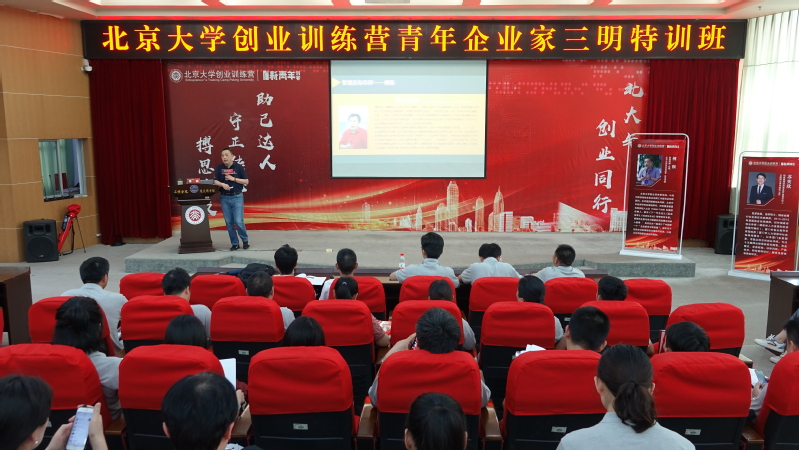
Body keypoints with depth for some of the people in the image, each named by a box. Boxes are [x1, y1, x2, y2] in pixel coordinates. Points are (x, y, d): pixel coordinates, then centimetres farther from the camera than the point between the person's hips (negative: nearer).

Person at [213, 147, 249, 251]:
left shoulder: (238, 167, 0)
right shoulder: (219, 168, 5)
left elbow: (246, 181, -1)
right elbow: (215, 181, -1)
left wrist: (234, 179, -12)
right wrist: (222, 184, -21)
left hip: (237, 197, -3)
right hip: (224, 198, 3)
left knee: (238, 221, -8)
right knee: (229, 222, 3)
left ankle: (245, 240, 13)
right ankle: (234, 243, 14)